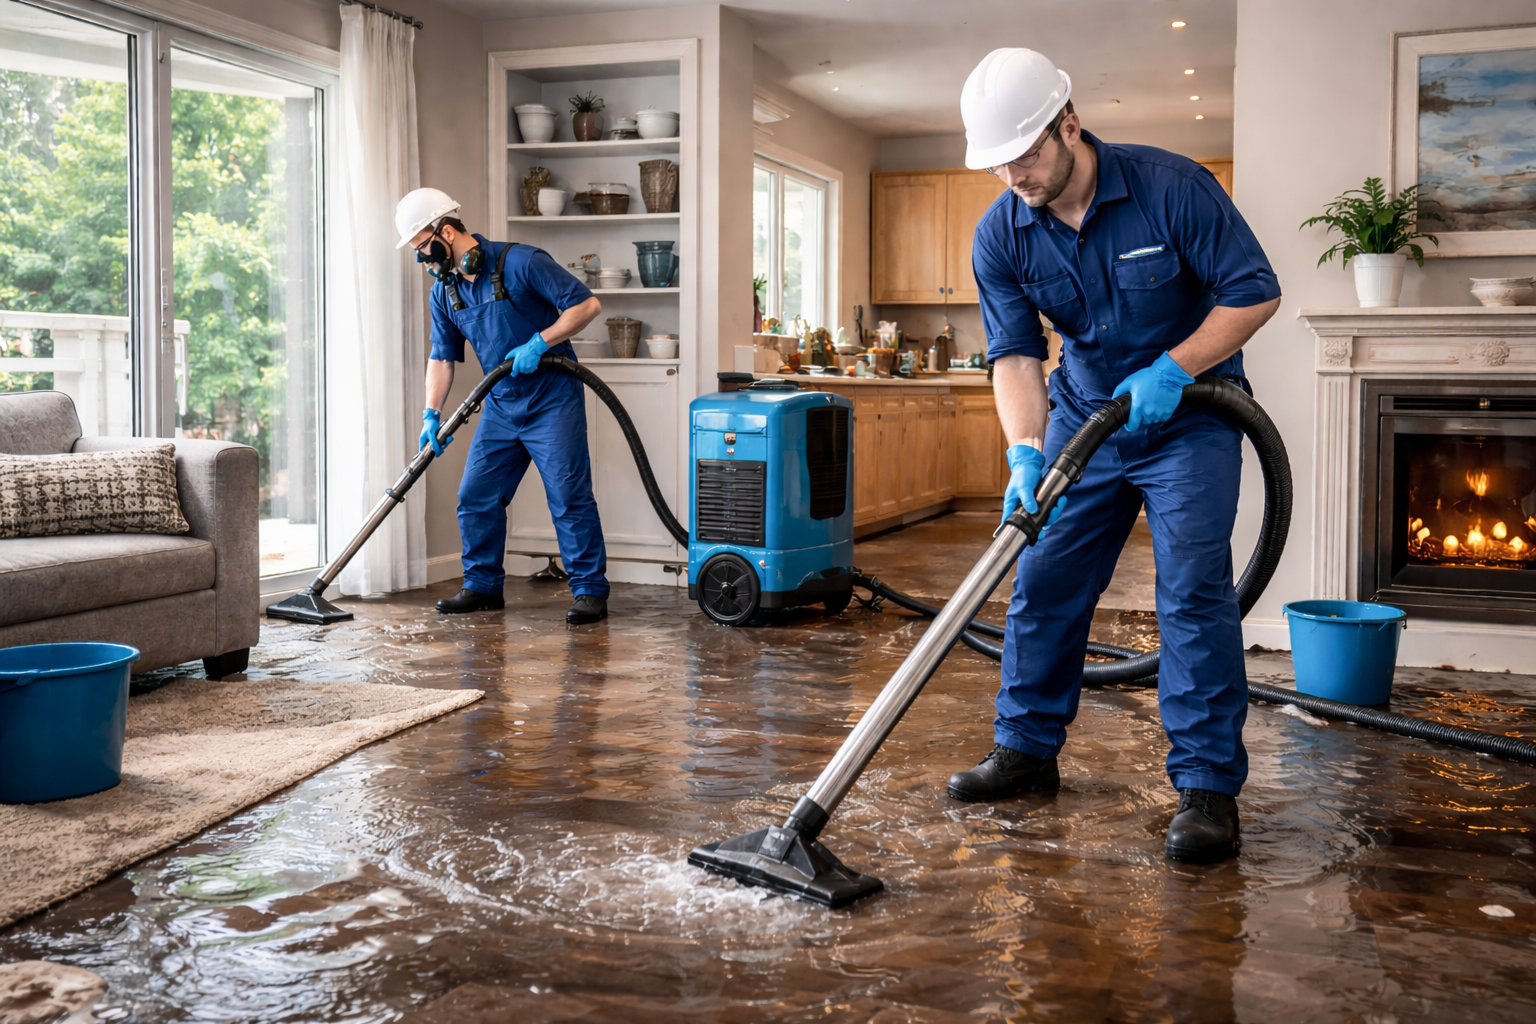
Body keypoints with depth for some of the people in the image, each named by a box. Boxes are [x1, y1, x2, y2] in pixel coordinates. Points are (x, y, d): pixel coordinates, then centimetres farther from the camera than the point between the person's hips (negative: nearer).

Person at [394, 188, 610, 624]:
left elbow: (587, 304, -17)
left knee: (569, 498, -8)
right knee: (476, 498, 6)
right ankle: (483, 585, 20)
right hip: (501, 405, 7)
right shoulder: (444, 292, 6)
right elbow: (442, 357, 11)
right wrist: (431, 414, -1)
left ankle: (590, 592, 0)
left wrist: (539, 343, -22)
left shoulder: (520, 262, -16)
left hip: (552, 400, -7)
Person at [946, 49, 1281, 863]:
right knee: (1043, 583, 4)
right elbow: (1015, 355, -15)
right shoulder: (1000, 235, -11)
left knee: (1194, 590, -11)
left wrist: (1172, 369, -26)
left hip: (1189, 414, -4)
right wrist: (1025, 452, -31)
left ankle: (1208, 787, -4)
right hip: (1085, 414, 4)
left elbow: (1255, 292, -16)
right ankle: (1027, 749, 20)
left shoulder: (1171, 187, -21)